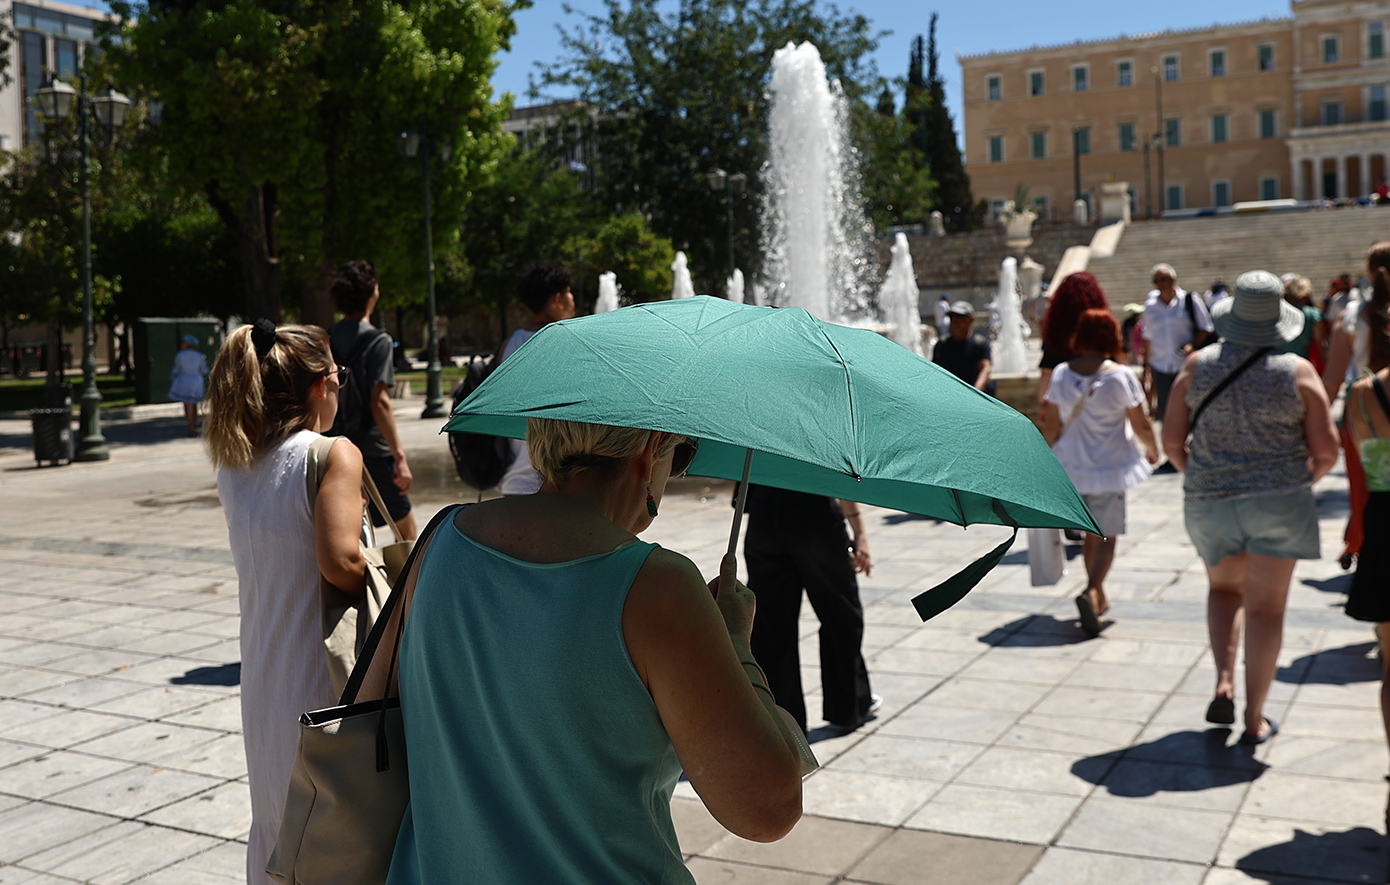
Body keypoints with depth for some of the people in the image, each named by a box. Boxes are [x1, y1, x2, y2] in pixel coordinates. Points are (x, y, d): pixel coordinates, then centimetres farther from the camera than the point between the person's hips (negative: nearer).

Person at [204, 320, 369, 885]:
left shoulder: (233, 466, 3)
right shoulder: (334, 455, -16)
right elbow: (340, 561, -27)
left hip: (262, 684, 6)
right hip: (324, 685, -6)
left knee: (274, 827, 22)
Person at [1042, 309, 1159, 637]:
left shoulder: (1061, 374, -3)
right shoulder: (1121, 376, -12)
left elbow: (1051, 425, 0)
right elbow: (1140, 424, -6)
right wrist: (1151, 449, 14)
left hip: (1071, 467, 4)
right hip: (1109, 468, -4)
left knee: (1090, 534, 20)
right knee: (1107, 538, 2)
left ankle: (1099, 598, 31)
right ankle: (1091, 592, -20)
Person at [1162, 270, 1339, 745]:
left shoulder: (1198, 365, -1)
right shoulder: (1298, 371, -4)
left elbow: (1172, 440, 0)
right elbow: (1326, 449, -5)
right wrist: (1303, 481, 15)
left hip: (1210, 502, 2)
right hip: (1279, 501, -2)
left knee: (1225, 588, 25)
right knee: (1266, 608, 6)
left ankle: (1224, 684, 9)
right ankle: (1254, 720, 11)